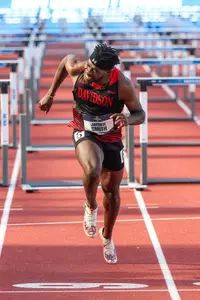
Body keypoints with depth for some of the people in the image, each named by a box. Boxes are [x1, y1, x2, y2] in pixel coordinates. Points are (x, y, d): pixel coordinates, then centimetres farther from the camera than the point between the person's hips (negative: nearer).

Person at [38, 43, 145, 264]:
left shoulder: (123, 86, -26)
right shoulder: (76, 70, -23)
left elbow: (140, 114, -13)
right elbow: (66, 60, 3)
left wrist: (127, 120, -38)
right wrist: (50, 95, 7)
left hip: (112, 139, 1)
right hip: (85, 134, -1)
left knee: (111, 190, 15)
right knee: (92, 170, -33)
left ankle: (107, 237, 42)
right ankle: (91, 208, 0)